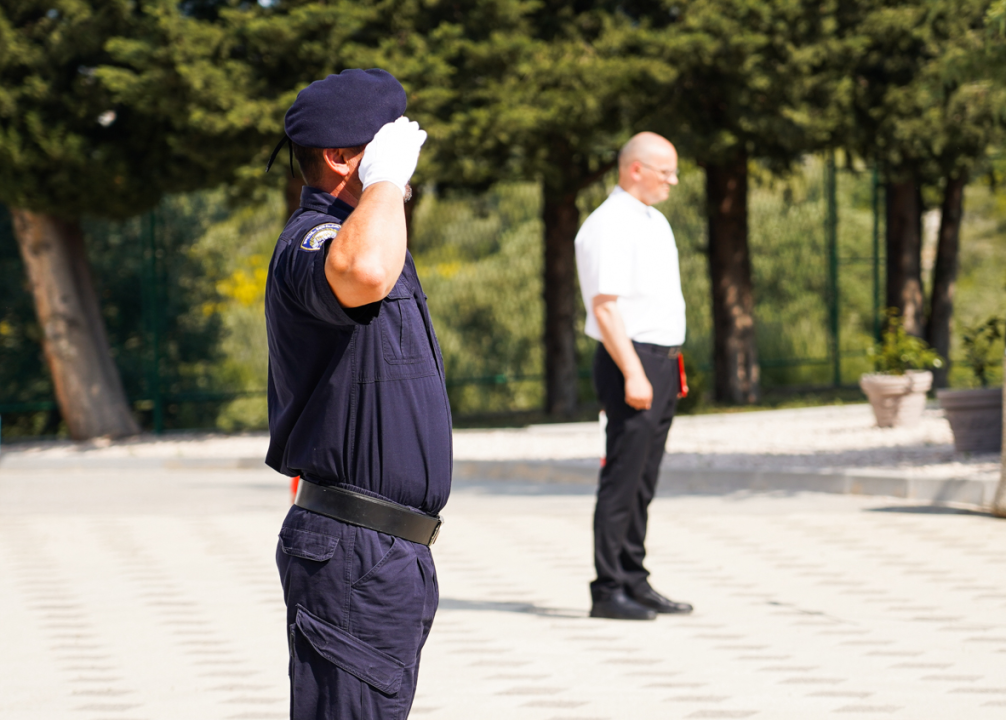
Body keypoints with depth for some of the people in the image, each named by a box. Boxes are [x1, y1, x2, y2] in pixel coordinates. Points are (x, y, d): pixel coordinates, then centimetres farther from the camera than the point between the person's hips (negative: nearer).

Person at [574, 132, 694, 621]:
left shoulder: (654, 221, 17)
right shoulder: (609, 226, -13)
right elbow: (604, 306, -19)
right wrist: (633, 374, -24)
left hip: (661, 363, 9)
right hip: (631, 360, -9)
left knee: (643, 480, 12)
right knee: (623, 478, -8)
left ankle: (634, 583, 17)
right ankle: (608, 590, -7)